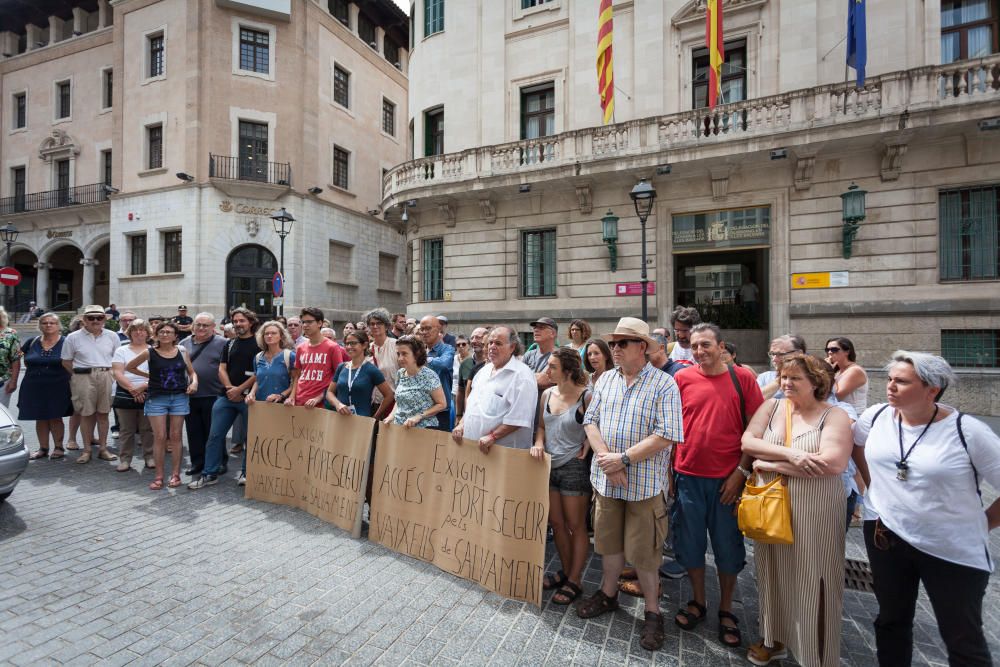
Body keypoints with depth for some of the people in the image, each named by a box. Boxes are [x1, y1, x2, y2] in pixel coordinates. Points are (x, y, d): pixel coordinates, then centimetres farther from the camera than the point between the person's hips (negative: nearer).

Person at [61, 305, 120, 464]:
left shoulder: (112, 336, 5)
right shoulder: (73, 337, 2)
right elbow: (66, 361, 6)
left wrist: (110, 372, 3)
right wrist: (80, 374, 1)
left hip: (106, 376, 1)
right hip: (84, 378, -1)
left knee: (103, 413, 8)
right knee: (86, 414, 4)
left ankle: (103, 448, 16)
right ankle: (87, 450, 15)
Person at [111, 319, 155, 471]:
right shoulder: (121, 351, 9)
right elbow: (117, 373, -1)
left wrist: (144, 386, -17)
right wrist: (132, 389, -13)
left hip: (148, 394, -1)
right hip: (125, 394, 1)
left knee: (147, 429, 3)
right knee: (126, 430, 6)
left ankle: (149, 457, 13)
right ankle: (125, 459, 15)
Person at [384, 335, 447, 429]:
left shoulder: (429, 376, -16)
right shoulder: (400, 373, 2)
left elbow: (442, 404, -12)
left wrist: (419, 416, -19)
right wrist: (392, 415, -1)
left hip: (424, 429, -5)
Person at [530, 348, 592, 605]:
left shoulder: (586, 397, -16)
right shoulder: (547, 394, 2)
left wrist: (588, 443, -18)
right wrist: (539, 443, -6)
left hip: (574, 467, -6)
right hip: (550, 465, 6)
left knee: (576, 525, 9)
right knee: (556, 522, 15)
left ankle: (575, 580, 25)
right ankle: (566, 571, 35)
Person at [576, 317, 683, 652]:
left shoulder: (663, 384, -11)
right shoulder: (606, 379, 5)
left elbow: (666, 436, -18)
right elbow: (591, 420, 2)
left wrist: (623, 459, -19)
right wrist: (606, 459, -12)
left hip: (644, 483, -4)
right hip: (605, 478, 5)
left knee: (643, 551, 8)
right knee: (609, 541, 19)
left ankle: (653, 612, 30)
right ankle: (608, 594, 41)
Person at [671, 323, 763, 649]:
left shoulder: (742, 377, -4)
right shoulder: (682, 378, -2)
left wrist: (741, 471, -7)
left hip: (728, 479, -1)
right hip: (688, 477, 1)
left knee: (728, 547, 14)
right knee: (690, 543, 14)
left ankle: (726, 611, 35)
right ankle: (697, 602, 36)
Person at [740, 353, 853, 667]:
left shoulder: (834, 415, -7)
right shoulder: (771, 406, 3)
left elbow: (833, 463, -22)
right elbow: (747, 441, -7)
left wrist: (771, 465, -17)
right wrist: (789, 454, -20)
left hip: (814, 514, -4)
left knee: (811, 582, 7)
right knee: (774, 575, 17)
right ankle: (774, 639, 38)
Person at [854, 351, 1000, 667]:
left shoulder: (968, 431, -17)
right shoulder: (876, 416, -6)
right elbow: (856, 445, 14)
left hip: (955, 550, -2)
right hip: (885, 535, 3)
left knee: (964, 641, 14)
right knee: (891, 620, 20)